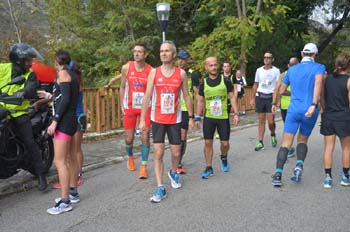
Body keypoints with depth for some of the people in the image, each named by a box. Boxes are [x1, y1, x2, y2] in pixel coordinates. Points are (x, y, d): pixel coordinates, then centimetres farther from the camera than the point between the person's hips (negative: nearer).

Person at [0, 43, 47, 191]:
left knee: (30, 143, -6)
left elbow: (32, 91, -20)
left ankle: (41, 175, 2)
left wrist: (23, 92, -42)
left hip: (19, 112, 0)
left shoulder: (30, 75, -2)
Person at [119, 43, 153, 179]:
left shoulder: (151, 71, -7)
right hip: (130, 107, 1)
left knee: (145, 138, -2)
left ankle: (144, 166, 9)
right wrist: (122, 105, 4)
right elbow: (122, 87, 8)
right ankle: (130, 157, 38)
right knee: (129, 139, 7)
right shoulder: (126, 68, -3)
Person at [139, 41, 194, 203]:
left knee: (176, 153, 8)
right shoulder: (154, 72, -2)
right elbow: (147, 97, -1)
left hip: (175, 120, 1)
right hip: (157, 119, 0)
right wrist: (142, 119, -4)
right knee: (158, 153, -3)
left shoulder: (181, 73, -1)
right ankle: (160, 188, 4)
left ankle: (173, 173, 40)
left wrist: (191, 117, 5)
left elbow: (186, 96, 6)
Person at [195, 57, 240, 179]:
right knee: (208, 142, 0)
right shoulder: (203, 84, 2)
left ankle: (224, 158, 35)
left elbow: (232, 97, 1)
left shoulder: (225, 81, -2)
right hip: (208, 118, 1)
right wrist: (197, 117, 5)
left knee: (225, 143, 3)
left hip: (223, 117, -1)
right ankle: (209, 168, 12)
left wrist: (236, 113, -6)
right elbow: (200, 101, 9)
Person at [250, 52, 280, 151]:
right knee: (261, 120, 4)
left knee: (271, 122, -6)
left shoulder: (276, 71, 0)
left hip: (270, 97, -3)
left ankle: (273, 135, 26)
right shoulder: (259, 70, 9)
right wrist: (253, 98, 12)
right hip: (260, 97, 3)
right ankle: (260, 142, 8)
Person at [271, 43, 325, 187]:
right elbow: (318, 82, -18)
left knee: (286, 143, 1)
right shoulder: (319, 67, 2)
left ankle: (278, 174, -11)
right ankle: (299, 165, -6)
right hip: (310, 112, -1)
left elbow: (281, 90, 22)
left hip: (294, 109, 1)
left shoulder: (292, 70, 13)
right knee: (302, 140, 18)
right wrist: (313, 104, -27)